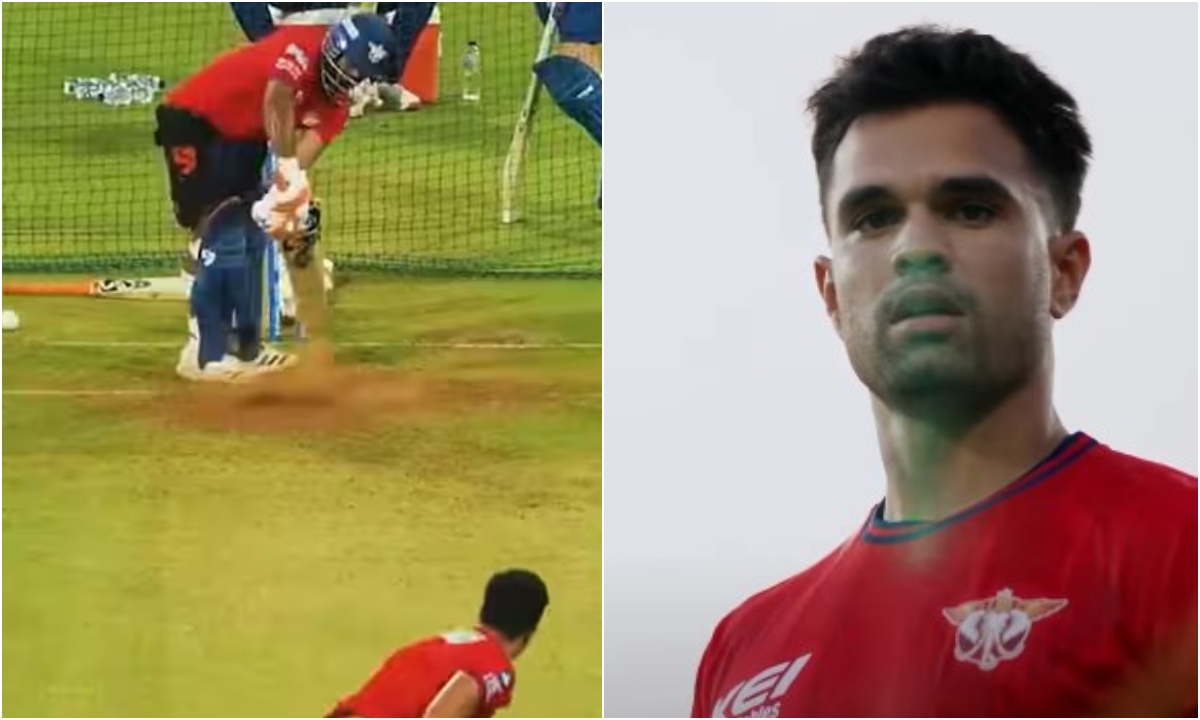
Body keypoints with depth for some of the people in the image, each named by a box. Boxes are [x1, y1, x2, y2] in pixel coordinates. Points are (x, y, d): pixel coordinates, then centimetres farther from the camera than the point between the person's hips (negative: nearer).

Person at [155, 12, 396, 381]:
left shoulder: (334, 100, -2)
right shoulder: (304, 43, -25)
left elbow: (307, 147, -16)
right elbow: (277, 97, -43)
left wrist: (285, 197, -34)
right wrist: (289, 169, -49)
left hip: (241, 139, 9)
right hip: (195, 122, -9)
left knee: (250, 238, 13)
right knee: (225, 237, -14)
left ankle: (246, 346, 25)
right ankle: (204, 355, -10)